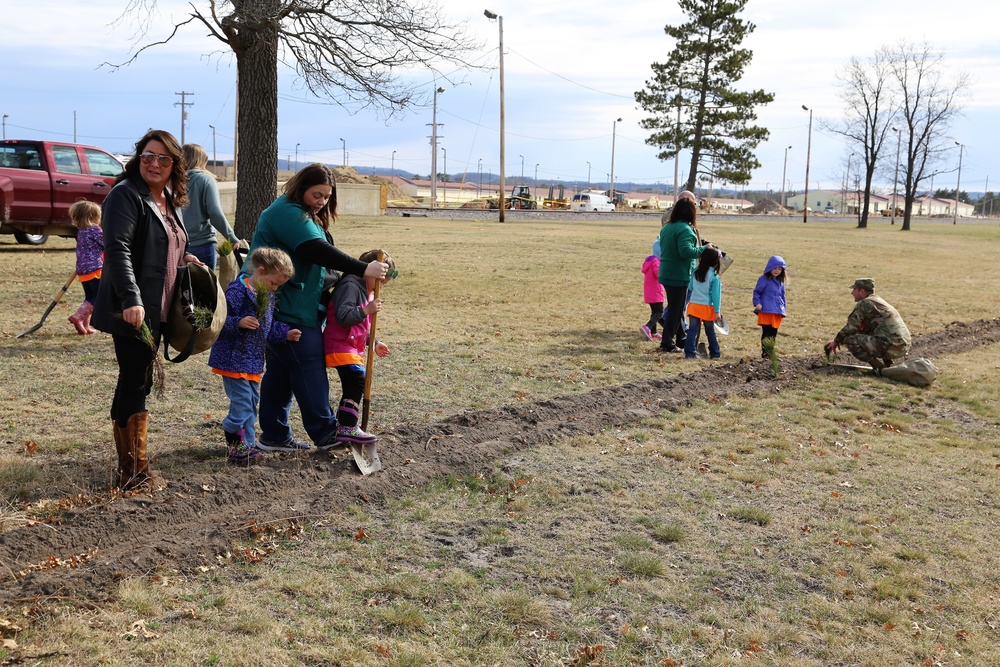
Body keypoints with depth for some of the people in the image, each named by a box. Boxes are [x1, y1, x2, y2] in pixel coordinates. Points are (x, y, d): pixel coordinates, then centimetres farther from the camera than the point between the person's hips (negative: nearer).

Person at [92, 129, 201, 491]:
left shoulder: (168, 200, 15)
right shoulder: (126, 195, -12)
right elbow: (117, 250, -23)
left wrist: (181, 257, 10)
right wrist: (131, 299, -32)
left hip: (156, 311, 9)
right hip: (132, 311, -9)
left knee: (138, 384, 13)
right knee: (134, 384, -5)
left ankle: (131, 466, 21)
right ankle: (134, 472, 3)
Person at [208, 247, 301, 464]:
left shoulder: (268, 295, 11)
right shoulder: (237, 291, -18)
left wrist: (285, 333, 6)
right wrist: (239, 323, -35)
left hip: (253, 360, 9)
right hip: (233, 359, -9)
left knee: (251, 403, 14)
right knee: (242, 403, -10)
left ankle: (247, 446, 23)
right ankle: (235, 446, 2)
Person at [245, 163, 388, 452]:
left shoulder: (300, 214, 20)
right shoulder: (288, 213, -15)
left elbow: (316, 256, 18)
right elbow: (318, 252, -27)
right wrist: (362, 269, -29)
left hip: (279, 308, 11)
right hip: (288, 309, -11)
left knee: (280, 370, 13)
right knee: (309, 367, -6)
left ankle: (274, 436, 19)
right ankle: (324, 432, 1)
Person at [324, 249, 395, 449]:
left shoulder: (366, 291, 20)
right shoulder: (350, 286, -15)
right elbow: (343, 316, -28)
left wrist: (374, 342, 23)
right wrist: (367, 310, -28)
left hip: (354, 348, 11)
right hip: (340, 347, -11)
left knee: (353, 386, 13)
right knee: (356, 380, -20)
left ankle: (341, 428, 22)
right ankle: (347, 428, -18)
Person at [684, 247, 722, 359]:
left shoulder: (696, 272, 2)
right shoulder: (714, 277, -10)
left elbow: (690, 287, 13)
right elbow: (716, 295, -9)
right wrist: (717, 310, -5)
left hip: (693, 305, 3)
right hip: (707, 308, -3)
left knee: (692, 330, 2)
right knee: (710, 331, 10)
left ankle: (689, 352, -4)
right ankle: (715, 353, 18)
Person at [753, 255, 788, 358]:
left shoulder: (780, 281, 14)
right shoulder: (764, 280, -4)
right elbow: (756, 292, -3)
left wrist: (783, 308, 20)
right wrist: (757, 303, -16)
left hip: (777, 312, 6)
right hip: (766, 311, -6)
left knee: (773, 333, 9)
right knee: (766, 333, -9)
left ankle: (770, 352, 18)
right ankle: (764, 353, -6)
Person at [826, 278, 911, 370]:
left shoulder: (864, 304, -5)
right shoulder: (879, 301, 25)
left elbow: (851, 328, -7)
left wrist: (836, 341, 10)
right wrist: (839, 339, 26)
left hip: (891, 347, -10)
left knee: (849, 339, -5)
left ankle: (880, 367, -8)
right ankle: (888, 363, 16)